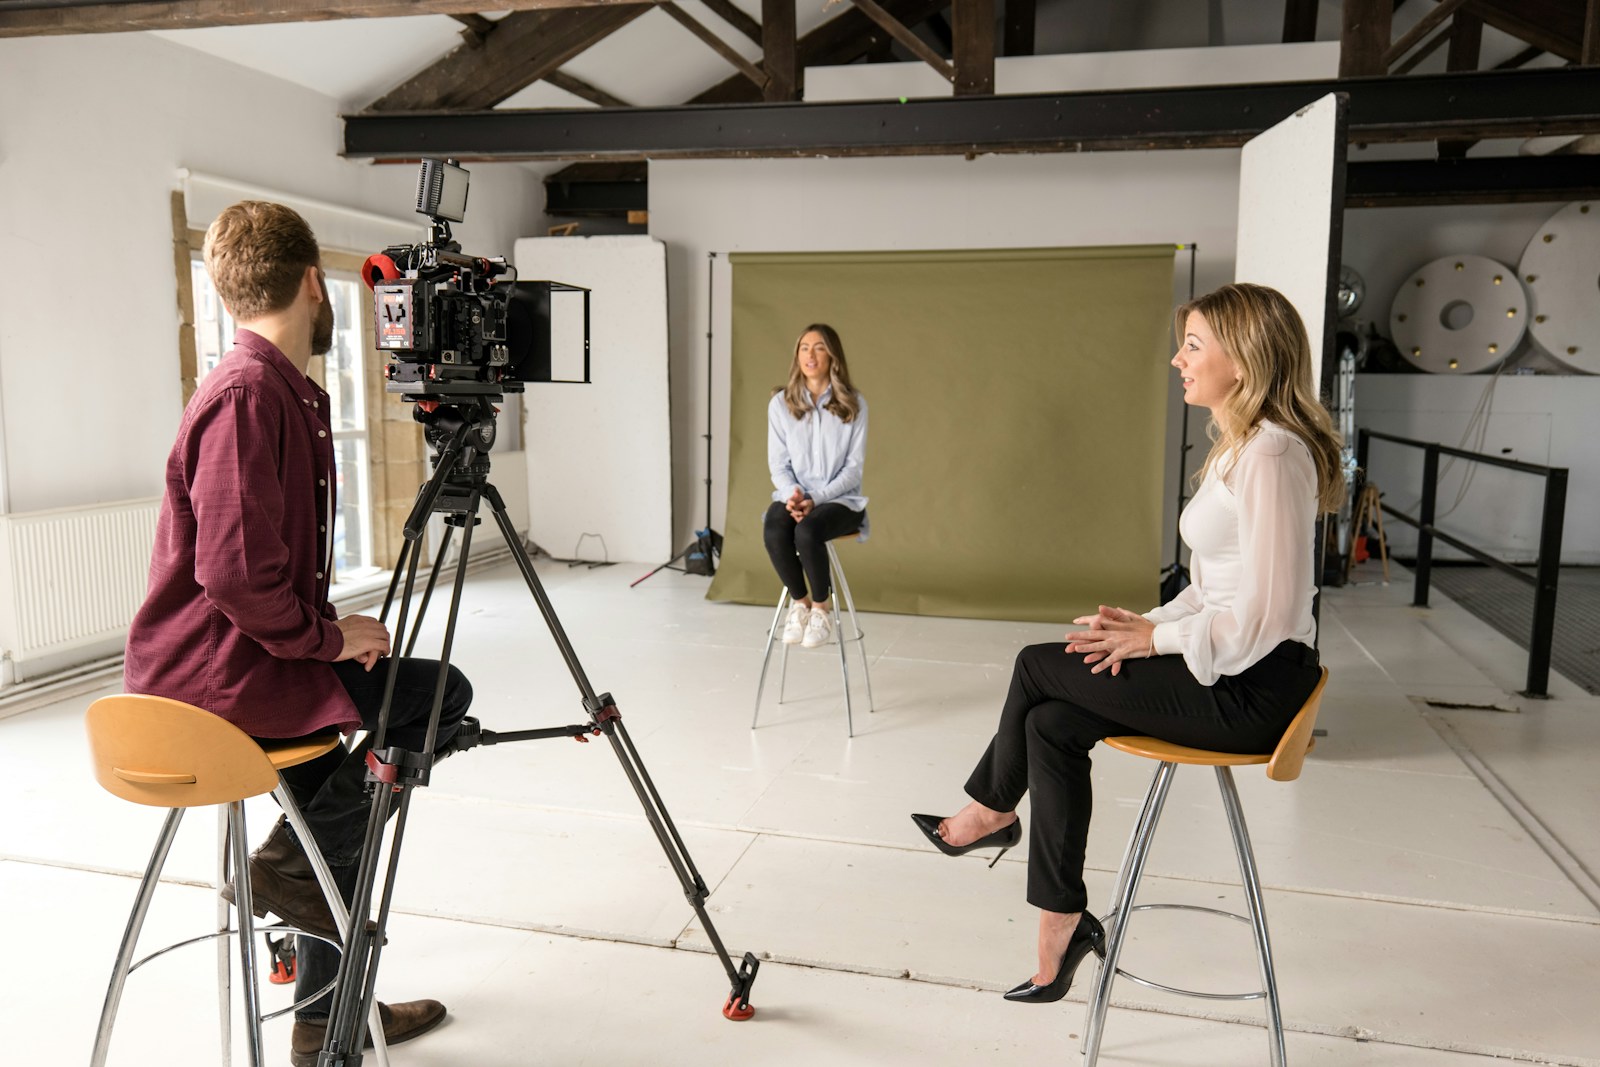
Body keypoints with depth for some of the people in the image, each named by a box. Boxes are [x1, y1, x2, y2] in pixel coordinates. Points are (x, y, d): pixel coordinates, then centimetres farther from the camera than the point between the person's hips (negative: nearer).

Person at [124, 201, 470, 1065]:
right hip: (212, 674, -9)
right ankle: (291, 862, 1)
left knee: (334, 818, 16)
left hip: (255, 655, 9)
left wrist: (331, 634, 7)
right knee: (440, 698, -8)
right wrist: (331, 636, -15)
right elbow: (237, 573, -27)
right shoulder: (246, 394, -20)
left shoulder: (288, 390, 10)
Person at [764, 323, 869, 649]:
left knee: (807, 532, -35)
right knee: (774, 531, -32)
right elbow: (778, 463, 4)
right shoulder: (781, 403, 3)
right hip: (794, 496, 2)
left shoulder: (853, 404, -2)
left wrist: (816, 498, -17)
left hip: (840, 499, -2)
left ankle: (821, 608, -10)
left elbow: (854, 466, -4)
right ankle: (800, 603, -8)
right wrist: (793, 495, -17)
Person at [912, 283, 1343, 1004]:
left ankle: (992, 810, 22)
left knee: (1038, 667, -5)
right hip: (1226, 668, 9)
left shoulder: (1270, 456, -20)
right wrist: (1147, 624, 3)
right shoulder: (1238, 447, 14)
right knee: (1051, 725, -3)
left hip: (1252, 688, -9)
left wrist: (1154, 637, -13)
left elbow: (1261, 615, -24)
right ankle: (1062, 927, 5)